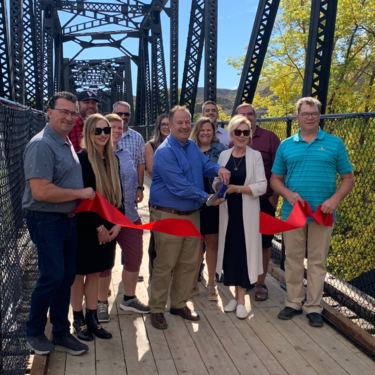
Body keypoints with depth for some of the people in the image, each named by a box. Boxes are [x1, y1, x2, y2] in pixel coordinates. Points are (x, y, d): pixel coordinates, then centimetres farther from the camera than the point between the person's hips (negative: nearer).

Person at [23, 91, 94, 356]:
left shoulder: (68, 144, 12)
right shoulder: (41, 145, -17)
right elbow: (40, 191, -26)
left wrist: (85, 196, 9)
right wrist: (80, 193, -17)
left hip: (69, 219, 9)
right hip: (47, 221, -9)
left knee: (67, 277, 13)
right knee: (52, 277, -3)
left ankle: (62, 333, 27)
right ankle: (34, 332, 21)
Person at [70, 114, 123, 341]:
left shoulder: (113, 160, 8)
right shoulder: (82, 158, -12)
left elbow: (118, 194, 10)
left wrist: (118, 223, 0)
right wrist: (98, 226, -14)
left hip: (108, 227, 6)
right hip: (86, 226, -6)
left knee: (96, 273, 13)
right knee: (80, 273, 6)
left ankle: (92, 318, 23)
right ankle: (78, 320, 20)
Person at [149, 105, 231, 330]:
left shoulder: (192, 146, 8)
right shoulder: (165, 152, -16)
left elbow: (205, 164, 14)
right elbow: (179, 185, -22)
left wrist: (218, 169, -9)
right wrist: (206, 198, -18)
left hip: (192, 214, 8)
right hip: (168, 216, -7)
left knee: (188, 263, 13)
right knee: (165, 265, -1)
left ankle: (179, 304, 28)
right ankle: (157, 309, 14)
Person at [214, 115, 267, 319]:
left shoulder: (255, 156, -3)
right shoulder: (224, 155, 7)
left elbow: (262, 186, -9)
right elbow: (216, 183, 11)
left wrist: (237, 188, -19)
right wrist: (219, 184, -11)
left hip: (247, 212, -3)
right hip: (228, 210, 3)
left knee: (244, 251, 0)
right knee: (230, 251, 7)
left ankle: (241, 300, 12)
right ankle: (236, 295, 22)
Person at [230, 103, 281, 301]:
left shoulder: (269, 138, -4)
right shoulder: (233, 143, 6)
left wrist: (274, 197, -7)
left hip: (264, 201, -3)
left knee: (263, 243, 6)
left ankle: (261, 283, 19)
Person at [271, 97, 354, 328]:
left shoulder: (335, 144, 3)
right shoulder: (286, 146, 6)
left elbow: (348, 178, 4)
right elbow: (275, 179, 9)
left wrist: (335, 199, -13)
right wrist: (288, 194, -11)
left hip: (322, 213, -1)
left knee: (318, 261, 7)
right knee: (293, 259, 9)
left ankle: (314, 307, 19)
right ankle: (293, 303, 24)